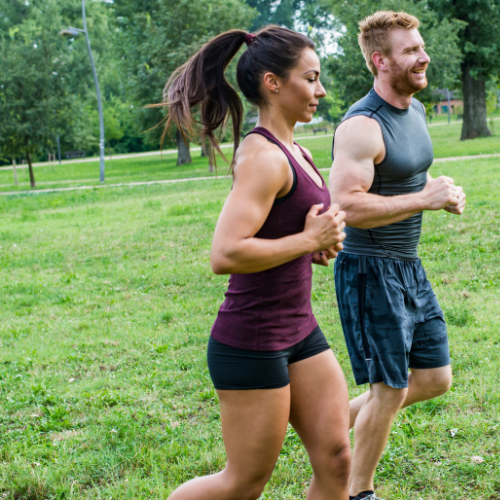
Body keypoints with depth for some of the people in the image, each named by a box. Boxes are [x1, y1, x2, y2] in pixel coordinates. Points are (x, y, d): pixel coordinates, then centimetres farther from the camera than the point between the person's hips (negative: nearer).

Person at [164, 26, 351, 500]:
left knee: (335, 460, 8)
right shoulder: (263, 157, -19)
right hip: (250, 341, -9)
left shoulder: (293, 152, 10)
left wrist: (319, 240, 6)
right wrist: (309, 239, -19)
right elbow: (225, 255, -30)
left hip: (299, 333, 9)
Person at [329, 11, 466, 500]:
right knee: (389, 391, 1)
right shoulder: (362, 126, -20)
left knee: (435, 377, 13)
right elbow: (346, 206, -28)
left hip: (409, 266, 9)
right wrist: (425, 199, -25)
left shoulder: (416, 111, 9)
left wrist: (445, 192, 2)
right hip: (369, 271, -9)